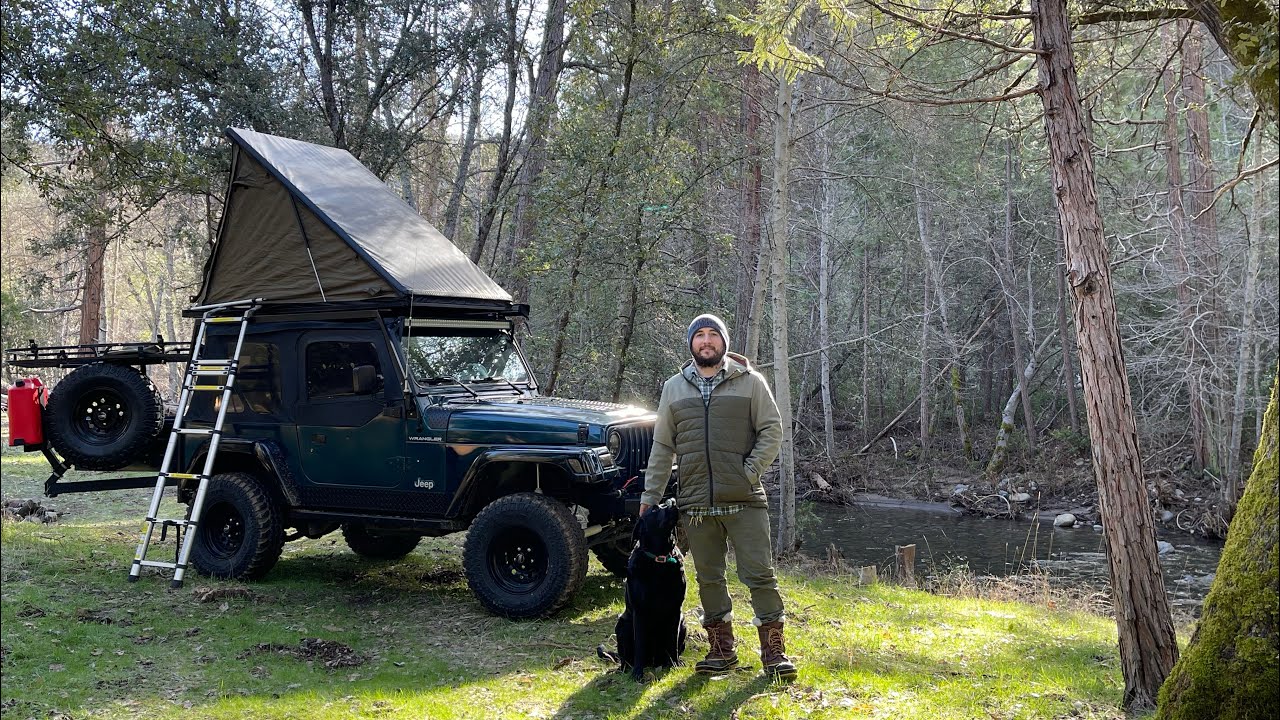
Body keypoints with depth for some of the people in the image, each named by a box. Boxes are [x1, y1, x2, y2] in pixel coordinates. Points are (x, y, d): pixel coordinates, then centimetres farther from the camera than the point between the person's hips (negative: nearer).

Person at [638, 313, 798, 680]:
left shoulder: (749, 382, 2)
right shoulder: (675, 388, 11)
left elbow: (772, 430, 1)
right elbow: (662, 447, 13)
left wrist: (750, 472, -11)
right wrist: (650, 496, 9)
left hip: (744, 500, -3)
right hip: (695, 503, 3)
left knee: (760, 574, -3)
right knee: (708, 578, 10)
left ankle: (773, 650, 4)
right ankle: (721, 649, 21)